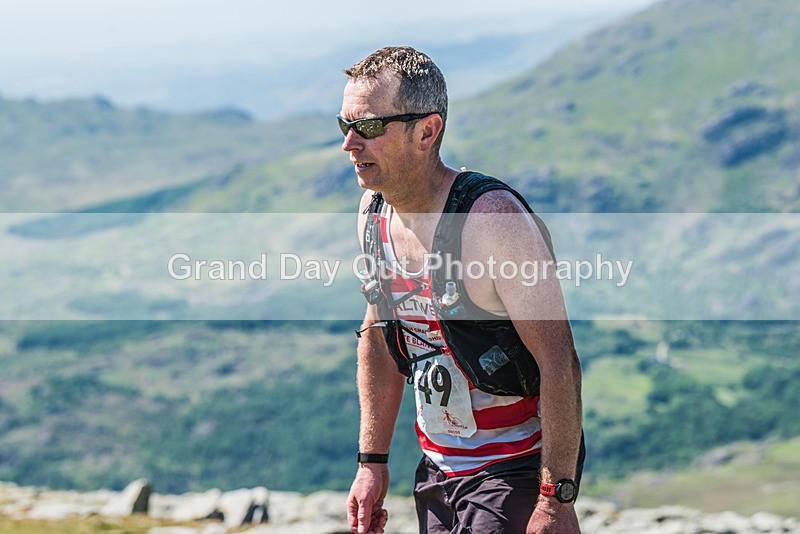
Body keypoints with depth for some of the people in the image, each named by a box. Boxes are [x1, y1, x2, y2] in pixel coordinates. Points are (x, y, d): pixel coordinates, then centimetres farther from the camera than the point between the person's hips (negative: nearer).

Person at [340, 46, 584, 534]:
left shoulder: (494, 221, -21)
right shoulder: (375, 212, 2)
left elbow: (559, 362, -22)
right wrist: (372, 461, 12)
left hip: (516, 474, -7)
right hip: (437, 473, 7)